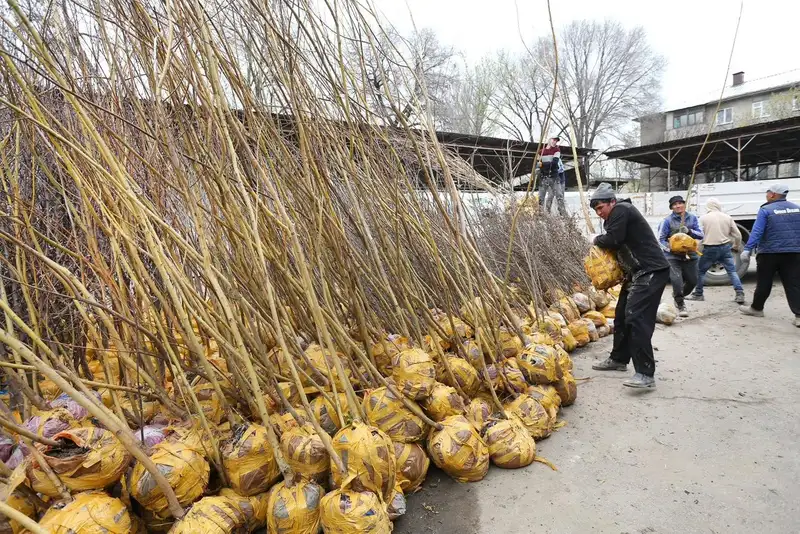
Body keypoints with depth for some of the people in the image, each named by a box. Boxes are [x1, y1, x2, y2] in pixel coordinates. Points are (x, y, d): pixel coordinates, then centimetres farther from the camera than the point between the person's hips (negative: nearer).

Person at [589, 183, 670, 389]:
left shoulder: (621, 210, -10)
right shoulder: (615, 216, 21)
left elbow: (613, 240, -20)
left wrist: (597, 240, -1)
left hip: (651, 272, -11)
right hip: (638, 272, 11)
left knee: (636, 318, -19)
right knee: (622, 315, 17)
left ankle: (646, 374, -19)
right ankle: (619, 359, 31)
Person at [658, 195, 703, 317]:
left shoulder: (692, 218, 5)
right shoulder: (668, 220, -6)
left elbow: (701, 234, 2)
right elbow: (661, 239, -4)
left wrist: (689, 231, -17)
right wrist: (671, 248, -20)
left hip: (690, 255, 4)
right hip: (673, 256, -4)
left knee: (692, 281, 12)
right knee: (676, 280, -14)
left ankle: (679, 296, 42)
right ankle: (680, 305, 7)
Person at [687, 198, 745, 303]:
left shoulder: (703, 218, -3)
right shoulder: (727, 217, 6)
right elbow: (737, 235, 9)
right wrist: (737, 246, 25)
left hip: (710, 249, -3)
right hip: (725, 247, 3)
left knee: (700, 271, 12)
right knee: (732, 271, 9)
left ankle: (698, 294, 19)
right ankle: (740, 294, 1)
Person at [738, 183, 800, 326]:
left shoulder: (766, 210, -8)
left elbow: (756, 232, -16)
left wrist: (747, 249, -18)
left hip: (769, 253, -4)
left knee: (763, 283, 10)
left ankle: (756, 308, 23)